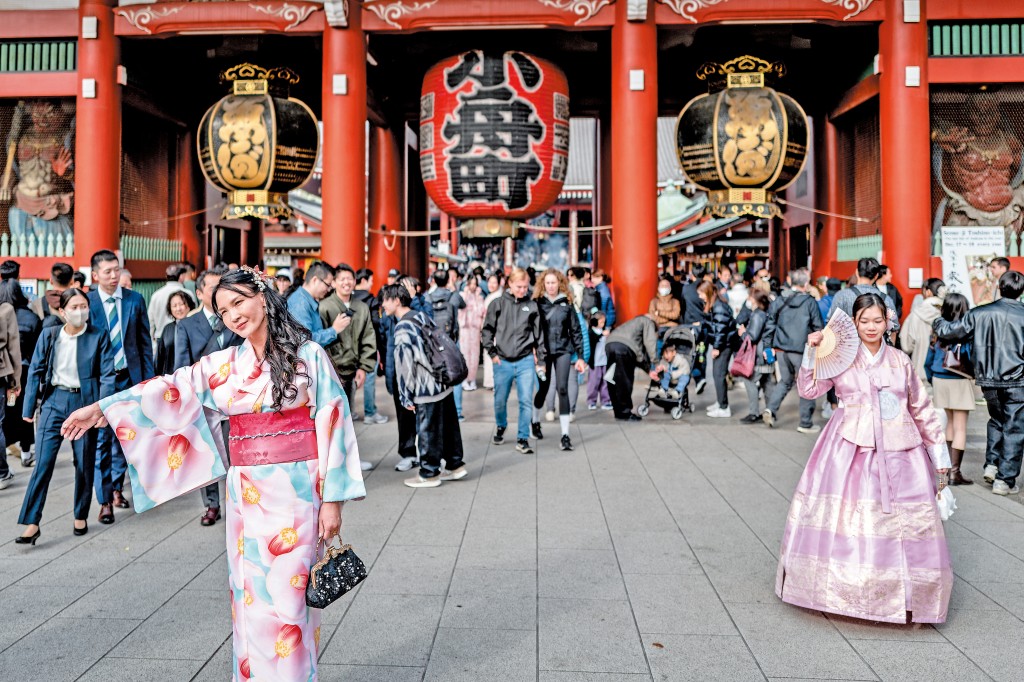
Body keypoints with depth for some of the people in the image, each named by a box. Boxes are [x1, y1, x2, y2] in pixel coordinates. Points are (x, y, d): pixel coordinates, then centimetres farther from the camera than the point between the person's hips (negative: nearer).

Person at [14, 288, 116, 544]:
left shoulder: (99, 336, -4)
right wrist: (28, 408, 3)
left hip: (84, 402, -1)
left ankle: (81, 517, 25)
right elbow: (35, 371, 5)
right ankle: (32, 523, 1)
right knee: (43, 463, -4)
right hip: (54, 401, 1)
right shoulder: (48, 335, 2)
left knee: (85, 464, 8)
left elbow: (107, 376, -6)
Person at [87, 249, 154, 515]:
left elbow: (145, 341, 5)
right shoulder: (86, 302, -4)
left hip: (129, 377, 2)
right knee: (101, 439, -1)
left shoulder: (135, 299, 2)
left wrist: (149, 378, 1)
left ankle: (117, 488, 29)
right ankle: (105, 500, 6)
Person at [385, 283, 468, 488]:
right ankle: (455, 465, 29)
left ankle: (429, 474, 15)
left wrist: (405, 397, -9)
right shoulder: (423, 316, 8)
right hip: (444, 383, 8)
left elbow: (405, 364, -16)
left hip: (427, 389, -8)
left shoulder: (403, 328, -15)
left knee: (428, 431, 4)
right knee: (448, 426, 17)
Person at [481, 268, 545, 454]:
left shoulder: (532, 306, 3)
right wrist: (492, 353, -2)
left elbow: (539, 334, 7)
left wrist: (541, 360, 5)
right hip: (502, 362, 0)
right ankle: (500, 428, 38)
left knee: (526, 401, -3)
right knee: (500, 401, 10)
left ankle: (522, 439, 8)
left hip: (526, 361, 0)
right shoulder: (498, 304, 1)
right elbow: (487, 330, 5)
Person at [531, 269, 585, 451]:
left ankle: (565, 434, -7)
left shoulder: (567, 303, 3)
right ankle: (535, 422, 37)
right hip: (544, 351, 0)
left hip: (563, 350, 0)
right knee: (543, 388, 11)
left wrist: (580, 356, 2)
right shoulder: (537, 303, 0)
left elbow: (576, 330, 5)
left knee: (562, 389, -9)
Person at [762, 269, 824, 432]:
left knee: (785, 381, 21)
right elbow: (818, 327, -3)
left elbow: (770, 325, 5)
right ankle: (806, 423, 12)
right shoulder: (810, 303, -5)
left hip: (781, 349, 4)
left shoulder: (778, 301, 5)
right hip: (802, 350, -4)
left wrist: (768, 345, 10)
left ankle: (771, 409, 3)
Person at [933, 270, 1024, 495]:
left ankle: (991, 464, 17)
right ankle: (1005, 480, 7)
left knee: (996, 420, 25)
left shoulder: (980, 313, -3)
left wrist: (937, 322, 24)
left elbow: (950, 332, 5)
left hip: (988, 380, 3)